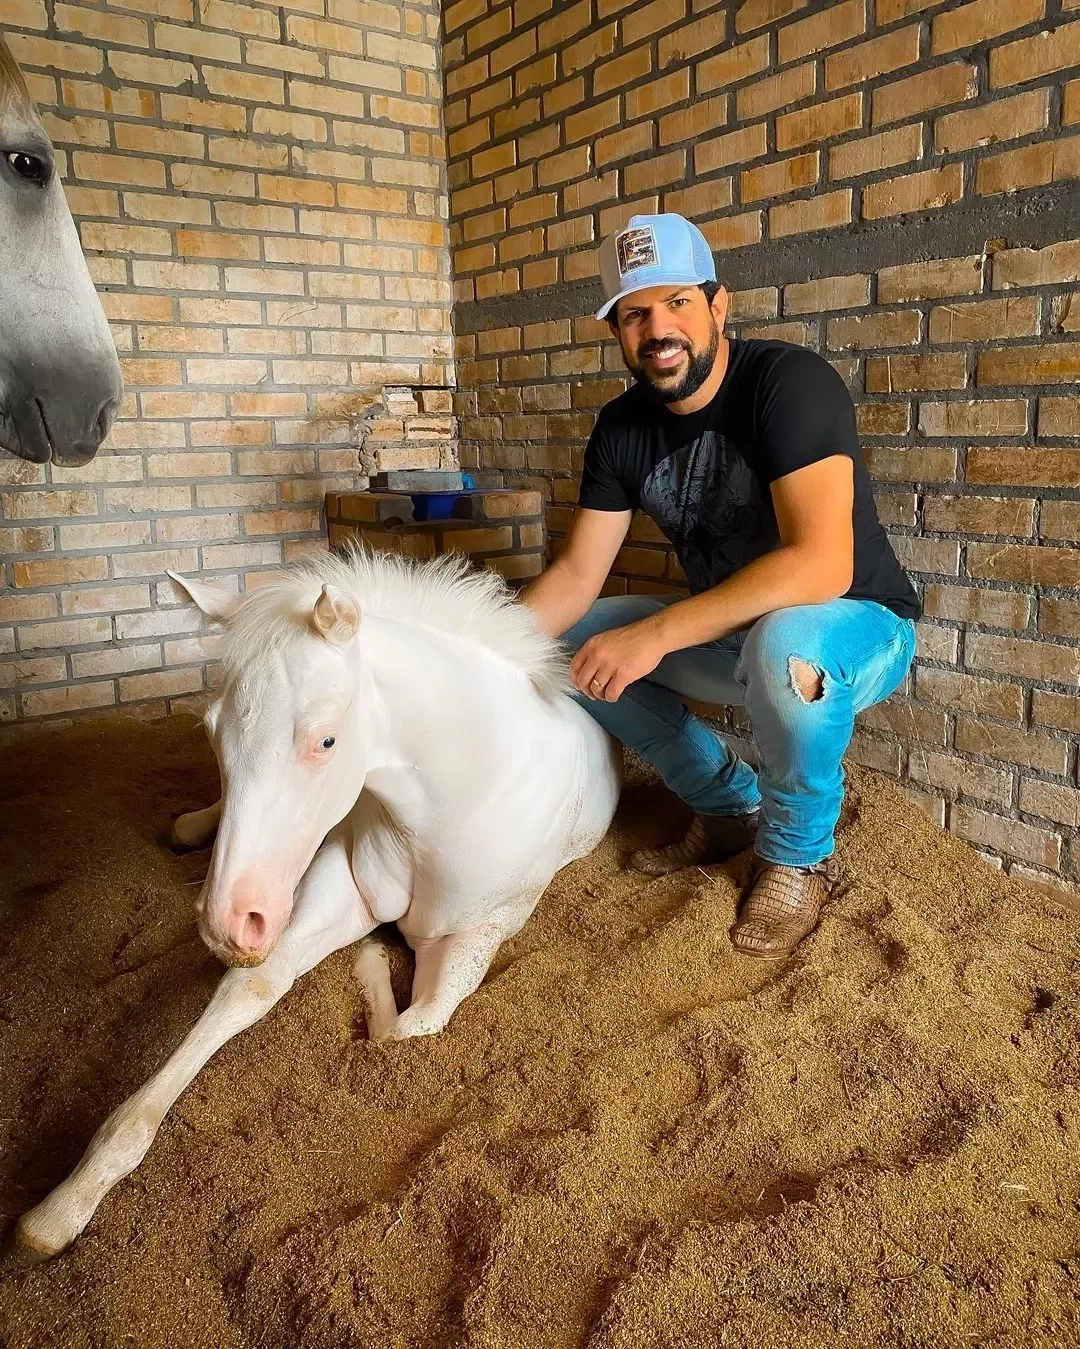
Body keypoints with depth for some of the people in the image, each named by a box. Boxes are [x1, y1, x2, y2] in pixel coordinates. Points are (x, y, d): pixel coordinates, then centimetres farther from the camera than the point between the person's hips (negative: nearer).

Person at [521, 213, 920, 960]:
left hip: (857, 628, -6)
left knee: (785, 643, -40)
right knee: (566, 643, -1)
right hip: (735, 635, 7)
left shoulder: (790, 381, -24)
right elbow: (578, 575, -4)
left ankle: (799, 856, -9)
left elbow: (820, 565, -36)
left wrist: (656, 634, -40)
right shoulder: (622, 427, -4)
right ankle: (731, 804, 10)